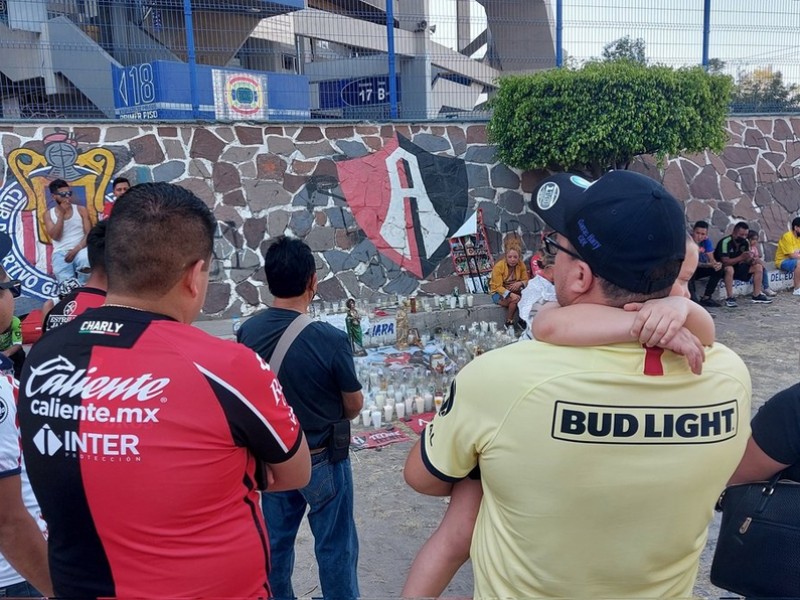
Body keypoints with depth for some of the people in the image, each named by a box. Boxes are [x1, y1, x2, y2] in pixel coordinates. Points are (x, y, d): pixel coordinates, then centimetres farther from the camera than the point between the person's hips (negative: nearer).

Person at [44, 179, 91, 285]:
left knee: (86, 259, -38)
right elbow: (56, 237, -4)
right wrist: (61, 214, -9)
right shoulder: (48, 214, 9)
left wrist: (76, 249, -15)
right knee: (66, 282, -29)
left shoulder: (81, 210, 8)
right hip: (60, 253, 0)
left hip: (80, 250, 0)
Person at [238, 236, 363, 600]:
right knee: (334, 546, 14)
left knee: (275, 542, 21)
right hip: (322, 458, -4)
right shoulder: (330, 339, -25)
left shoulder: (247, 332, -12)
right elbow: (354, 406, -10)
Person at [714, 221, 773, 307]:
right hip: (723, 268, -8)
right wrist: (741, 258, -42)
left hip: (737, 266, 8)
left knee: (758, 267, -2)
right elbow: (725, 261, -32)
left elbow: (746, 259, 5)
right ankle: (730, 298, -32)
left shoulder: (745, 242, -2)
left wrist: (751, 260, -20)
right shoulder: (726, 242, -24)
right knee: (730, 269, -39)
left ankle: (756, 296, 0)